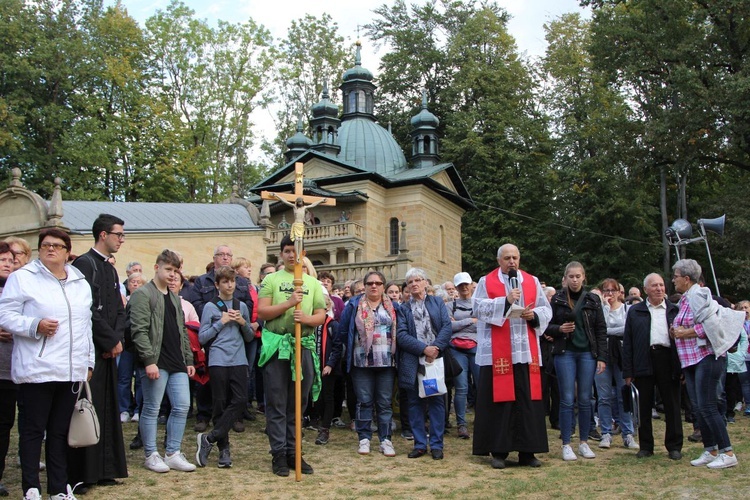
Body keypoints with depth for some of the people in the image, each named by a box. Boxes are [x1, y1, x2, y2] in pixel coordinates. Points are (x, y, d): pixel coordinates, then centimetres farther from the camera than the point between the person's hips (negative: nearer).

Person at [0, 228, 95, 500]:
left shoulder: (81, 282, 15)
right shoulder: (23, 278, -1)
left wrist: (89, 360, 17)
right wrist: (35, 325, -21)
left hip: (72, 371, 5)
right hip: (36, 371, -5)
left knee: (60, 431, 12)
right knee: (33, 430, 3)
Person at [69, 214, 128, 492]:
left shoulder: (110, 269, 16)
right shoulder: (84, 264, -11)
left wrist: (117, 338, -1)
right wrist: (111, 340, -12)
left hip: (108, 351, 8)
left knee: (107, 411, 11)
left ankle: (103, 470, 20)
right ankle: (80, 475, 5)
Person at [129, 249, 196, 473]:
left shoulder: (174, 297, 19)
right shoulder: (142, 294, -6)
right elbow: (139, 331, -14)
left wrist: (188, 359, 16)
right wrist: (149, 360, -20)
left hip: (177, 363, 7)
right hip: (155, 362, -7)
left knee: (182, 407, 5)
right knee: (152, 410, 2)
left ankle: (173, 454, 14)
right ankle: (151, 455, 14)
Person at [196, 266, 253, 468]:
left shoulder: (242, 306, 12)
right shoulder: (210, 307, 2)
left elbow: (250, 337, 16)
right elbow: (202, 337, -2)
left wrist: (243, 323, -2)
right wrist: (221, 322, -9)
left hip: (239, 361, 3)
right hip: (218, 361, -3)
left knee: (240, 401, -9)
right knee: (221, 404, 1)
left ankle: (209, 438, 0)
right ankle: (224, 448, 12)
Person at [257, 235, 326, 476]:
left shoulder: (313, 283, 12)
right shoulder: (271, 280, 5)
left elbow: (321, 315, 7)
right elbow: (261, 312, -5)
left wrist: (307, 318, -14)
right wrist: (288, 304, -16)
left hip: (304, 346, 3)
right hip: (277, 346, -2)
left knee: (297, 404, 9)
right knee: (276, 404, 1)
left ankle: (292, 452, 18)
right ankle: (279, 454, 8)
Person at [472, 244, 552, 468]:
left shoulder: (532, 281, 14)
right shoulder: (486, 282, 6)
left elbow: (546, 310, 12)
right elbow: (478, 307, -8)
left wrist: (534, 315, -9)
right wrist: (505, 301, -16)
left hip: (526, 351, 3)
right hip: (496, 352, -3)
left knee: (527, 400, 3)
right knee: (499, 400, -1)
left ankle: (527, 451, 12)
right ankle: (498, 451, 8)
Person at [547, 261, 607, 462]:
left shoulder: (592, 300, 5)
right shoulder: (557, 299, 3)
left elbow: (601, 330, 5)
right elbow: (547, 326, 6)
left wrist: (602, 357, -2)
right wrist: (559, 329, -15)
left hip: (587, 353, 1)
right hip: (565, 353, -1)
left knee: (585, 399, 6)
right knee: (567, 400, -1)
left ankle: (584, 443, 17)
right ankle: (566, 445, 6)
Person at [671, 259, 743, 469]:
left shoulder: (698, 295, -12)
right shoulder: (684, 300, 16)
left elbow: (712, 325, -21)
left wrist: (685, 332, -15)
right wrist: (676, 332, 7)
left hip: (707, 358, -9)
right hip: (691, 360, 9)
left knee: (707, 407, -9)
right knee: (698, 408, 9)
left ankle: (727, 453, -1)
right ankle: (710, 451, 17)